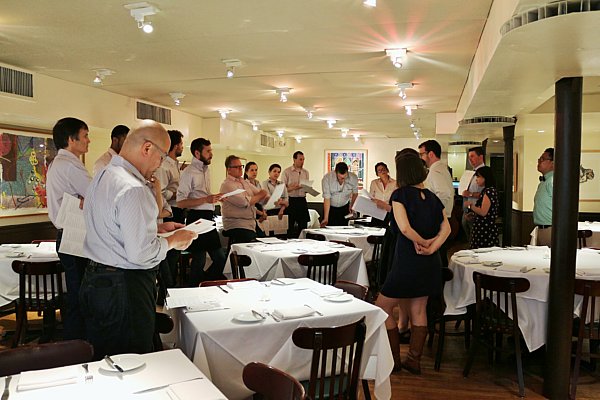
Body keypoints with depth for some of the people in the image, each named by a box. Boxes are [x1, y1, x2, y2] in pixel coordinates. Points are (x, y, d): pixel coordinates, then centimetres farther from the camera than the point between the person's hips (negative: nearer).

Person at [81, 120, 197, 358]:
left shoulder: (102, 176, 9)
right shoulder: (133, 189, -23)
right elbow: (140, 254, -25)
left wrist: (156, 228, 14)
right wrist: (173, 241, -8)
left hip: (95, 278, 10)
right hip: (126, 287, -10)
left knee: (102, 358, 21)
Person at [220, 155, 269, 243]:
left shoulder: (244, 182, 18)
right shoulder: (227, 185, -9)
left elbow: (262, 192, 15)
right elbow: (244, 202, -18)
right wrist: (260, 196, -2)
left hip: (251, 225, 8)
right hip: (236, 227, -8)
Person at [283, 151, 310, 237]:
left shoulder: (305, 172, 13)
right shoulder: (287, 172, -2)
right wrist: (292, 188, -21)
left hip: (302, 201, 5)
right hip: (291, 201, -4)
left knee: (303, 225, 6)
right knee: (290, 226, -1)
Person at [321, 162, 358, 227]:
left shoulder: (353, 178, -19)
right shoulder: (327, 178, -25)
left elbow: (355, 193, 3)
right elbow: (327, 199, -26)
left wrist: (351, 205, -5)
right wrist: (325, 219, -30)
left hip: (344, 208, 2)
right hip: (330, 208, -1)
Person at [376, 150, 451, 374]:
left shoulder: (400, 194, -11)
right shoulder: (432, 197, 7)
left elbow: (404, 227, -22)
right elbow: (446, 228, -3)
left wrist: (421, 241, -7)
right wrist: (431, 247, -11)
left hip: (408, 261, -7)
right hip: (431, 263, 7)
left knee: (382, 308, 7)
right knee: (418, 311, 14)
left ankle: (394, 359, 11)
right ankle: (414, 360, 19)